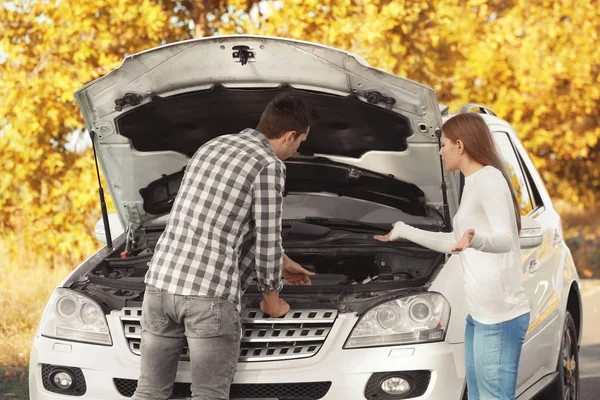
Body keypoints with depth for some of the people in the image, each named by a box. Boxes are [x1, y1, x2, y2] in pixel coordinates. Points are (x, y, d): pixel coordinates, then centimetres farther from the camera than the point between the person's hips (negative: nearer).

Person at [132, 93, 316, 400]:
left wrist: (281, 263, 45)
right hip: (210, 293, -7)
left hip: (161, 282, 7)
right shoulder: (268, 165, -6)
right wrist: (272, 300, 13)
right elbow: (267, 240, -4)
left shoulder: (211, 148, 22)